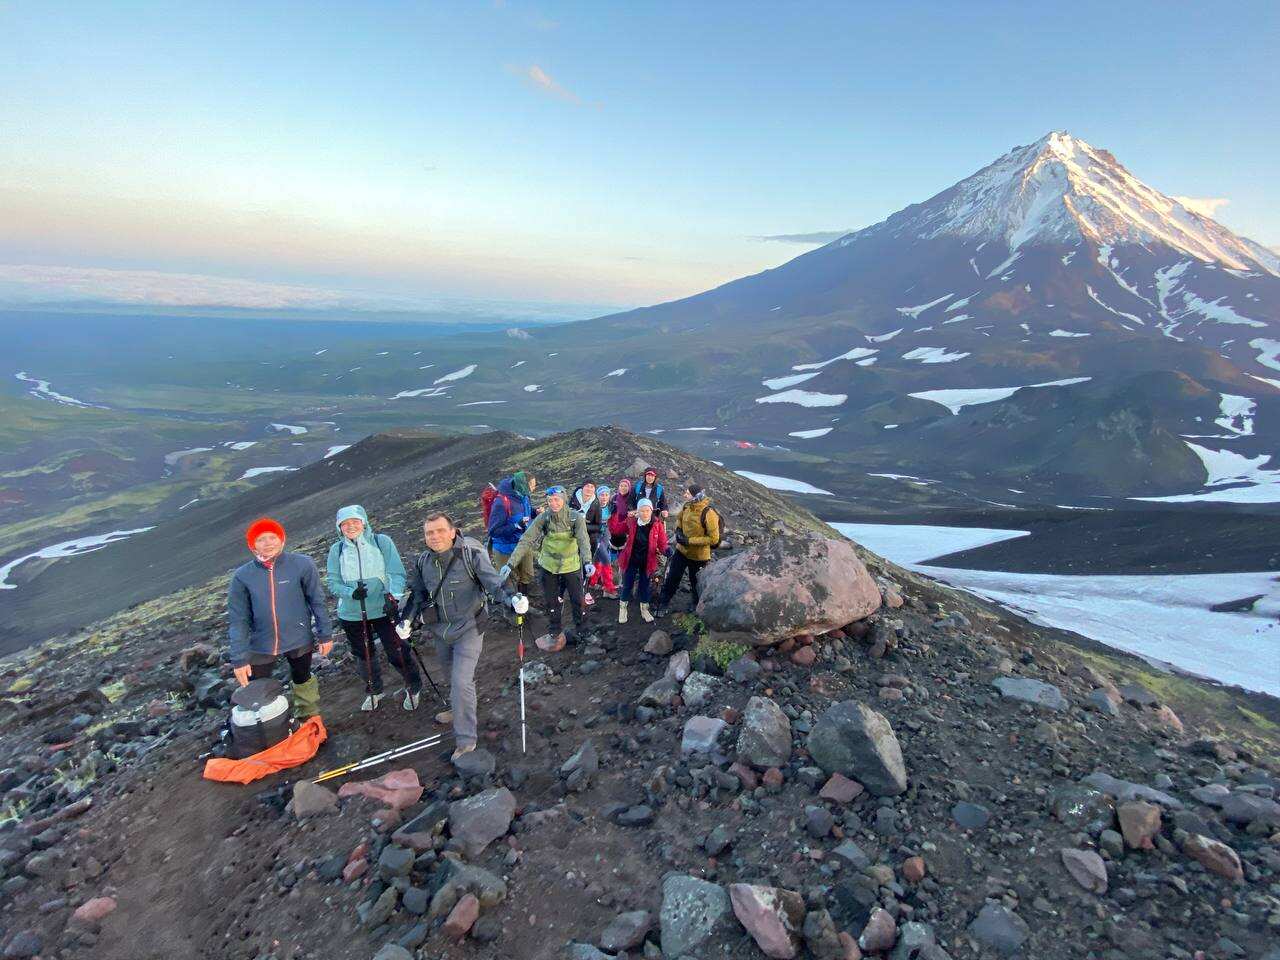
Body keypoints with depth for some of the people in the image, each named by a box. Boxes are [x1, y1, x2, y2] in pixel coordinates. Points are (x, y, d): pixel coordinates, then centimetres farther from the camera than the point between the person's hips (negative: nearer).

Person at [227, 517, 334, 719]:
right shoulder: (242, 576, -11)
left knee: (302, 680, 23)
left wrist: (325, 635, -3)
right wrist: (239, 658, -11)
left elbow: (317, 602, -6)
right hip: (261, 646, 0)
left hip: (299, 640, 0)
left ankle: (309, 718, 46)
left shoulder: (302, 565, -15)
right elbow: (237, 620, -8)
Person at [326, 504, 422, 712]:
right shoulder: (336, 550, 0)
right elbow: (332, 583, -1)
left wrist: (392, 596, -26)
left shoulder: (382, 542, -7)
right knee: (364, 656, 17)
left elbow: (397, 573, -10)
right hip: (351, 615, 3)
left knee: (397, 652, 2)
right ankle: (374, 691, 42)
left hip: (384, 610, -3)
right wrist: (351, 592, -20)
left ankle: (414, 688, 27)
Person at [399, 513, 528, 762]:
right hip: (440, 631, 6)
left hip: (467, 629, -6)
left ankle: (466, 740, -1)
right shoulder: (422, 562, -2)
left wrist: (512, 599, -39)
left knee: (461, 682, -13)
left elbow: (494, 582, -21)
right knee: (452, 677, 25)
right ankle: (459, 711, 52)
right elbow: (417, 594, 12)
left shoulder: (471, 554, -19)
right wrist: (406, 619, -1)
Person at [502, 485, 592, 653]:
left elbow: (583, 540, -29)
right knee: (552, 603, 13)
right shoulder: (543, 518, -14)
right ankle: (554, 634, 32)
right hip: (549, 567, 1)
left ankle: (581, 632, 32)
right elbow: (526, 540, -17)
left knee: (578, 601, 9)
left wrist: (587, 562, -47)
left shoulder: (575, 517, -17)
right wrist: (511, 564, -26)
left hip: (572, 567, -1)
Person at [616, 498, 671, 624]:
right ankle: (622, 609, 29)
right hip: (631, 560, 0)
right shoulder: (631, 522, -9)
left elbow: (662, 544, -8)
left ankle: (644, 610, 34)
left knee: (645, 585, 16)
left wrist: (667, 550, -29)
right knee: (627, 585, 9)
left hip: (647, 562, 0)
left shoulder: (657, 525, -10)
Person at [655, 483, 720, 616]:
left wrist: (690, 540, -25)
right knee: (672, 578, 10)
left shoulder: (708, 513, -27)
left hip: (698, 556, -5)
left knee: (696, 583, 17)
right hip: (682, 550, 5)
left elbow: (714, 539, -25)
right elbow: (679, 518, 16)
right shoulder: (686, 506, -7)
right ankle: (663, 604, 27)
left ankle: (698, 606, 42)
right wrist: (678, 530, -5)